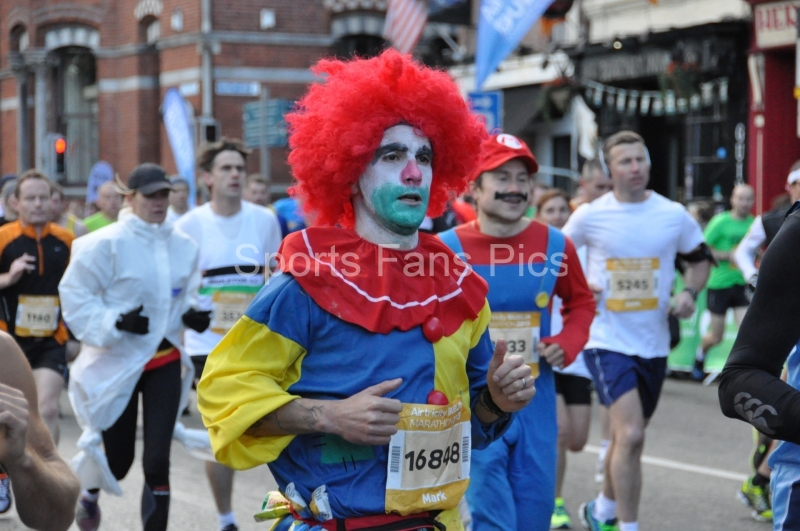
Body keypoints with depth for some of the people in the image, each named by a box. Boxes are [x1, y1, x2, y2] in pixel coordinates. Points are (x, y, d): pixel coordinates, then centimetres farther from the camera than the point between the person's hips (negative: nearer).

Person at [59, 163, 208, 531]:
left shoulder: (183, 247, 1)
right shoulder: (107, 243, -14)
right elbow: (76, 295, -12)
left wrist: (191, 315, -6)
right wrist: (116, 321, -24)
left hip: (165, 362, 3)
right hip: (117, 363, -3)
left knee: (157, 461, -4)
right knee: (117, 461, 8)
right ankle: (88, 491, 44)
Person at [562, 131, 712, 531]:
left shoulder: (674, 215, 0)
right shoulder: (590, 216, -5)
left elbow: (700, 259, 15)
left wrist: (690, 293, -4)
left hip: (653, 343, 4)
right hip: (607, 342, -4)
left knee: (627, 436, 18)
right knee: (630, 435, -19)